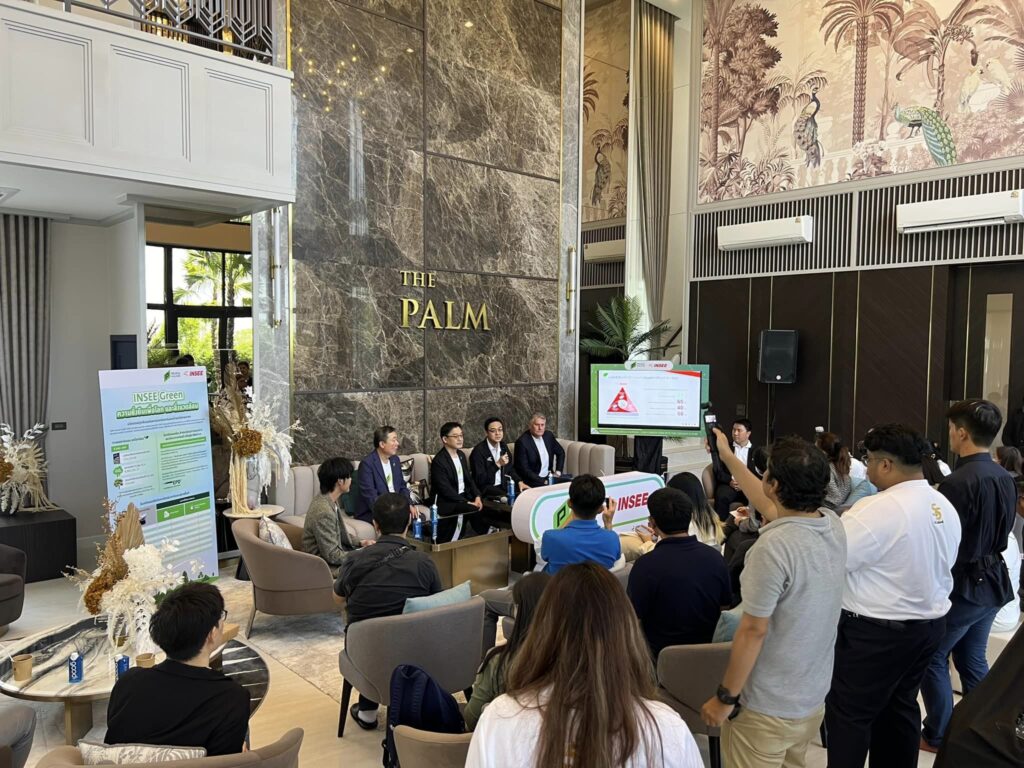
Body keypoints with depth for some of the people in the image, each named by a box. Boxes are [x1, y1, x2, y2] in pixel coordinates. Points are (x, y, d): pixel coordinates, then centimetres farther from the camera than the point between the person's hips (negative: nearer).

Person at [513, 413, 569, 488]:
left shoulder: (548, 435, 3)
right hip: (532, 480, -7)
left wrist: (558, 471, 7)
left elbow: (561, 452, 19)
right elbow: (524, 469, -19)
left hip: (549, 476, 7)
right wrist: (542, 481, -22)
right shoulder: (522, 442, -17)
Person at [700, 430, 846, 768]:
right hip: (814, 697, 7)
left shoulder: (774, 546, -29)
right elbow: (771, 506, 13)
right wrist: (727, 456, 22)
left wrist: (725, 697, -12)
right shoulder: (832, 524, -5)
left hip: (768, 708, -7)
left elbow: (753, 631, -24)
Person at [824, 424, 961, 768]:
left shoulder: (877, 509, -24)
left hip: (875, 632, -8)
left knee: (849, 713, 5)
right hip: (930, 623, 9)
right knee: (899, 707, 22)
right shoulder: (946, 507, 3)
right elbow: (933, 565, 13)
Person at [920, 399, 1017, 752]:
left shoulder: (958, 482, -25)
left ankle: (937, 736, 18)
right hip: (992, 580, 8)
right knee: (973, 659, 20)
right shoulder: (1006, 479, 2)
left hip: (962, 585, -8)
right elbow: (999, 531, 13)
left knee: (933, 658, 8)